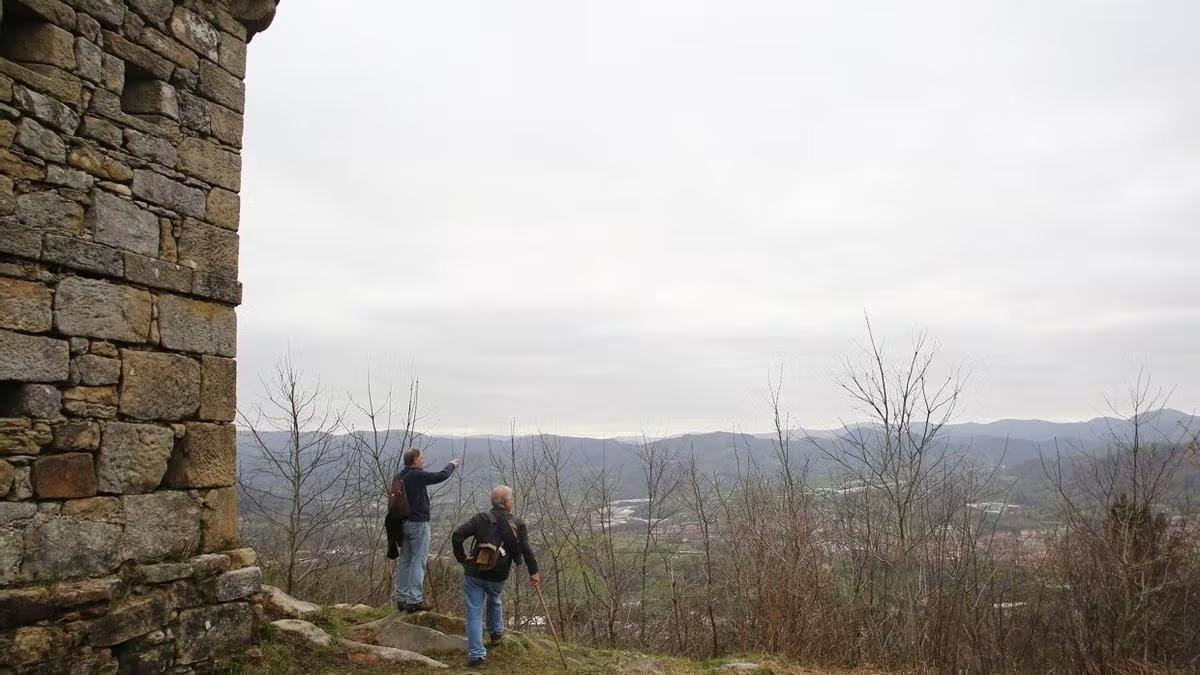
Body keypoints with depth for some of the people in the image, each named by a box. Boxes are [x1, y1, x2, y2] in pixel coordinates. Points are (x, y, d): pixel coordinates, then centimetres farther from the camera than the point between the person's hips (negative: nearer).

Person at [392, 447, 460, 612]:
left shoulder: (399, 476, 8)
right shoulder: (417, 475, -16)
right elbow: (441, 476, -12)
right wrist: (452, 465, 7)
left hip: (404, 523, 8)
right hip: (418, 523, -8)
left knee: (404, 560, 13)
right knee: (418, 561, -4)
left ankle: (401, 598, 18)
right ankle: (414, 600, -4)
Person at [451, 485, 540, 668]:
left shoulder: (481, 518, -1)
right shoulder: (517, 525, -2)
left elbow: (457, 535, -11)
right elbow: (526, 550, -8)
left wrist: (462, 558, -2)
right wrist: (534, 572, -3)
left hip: (474, 573, -1)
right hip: (498, 576, 1)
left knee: (475, 613, 4)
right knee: (495, 601, 31)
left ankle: (476, 654, 2)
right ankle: (496, 633, 47)